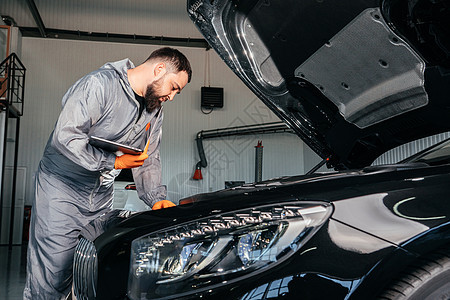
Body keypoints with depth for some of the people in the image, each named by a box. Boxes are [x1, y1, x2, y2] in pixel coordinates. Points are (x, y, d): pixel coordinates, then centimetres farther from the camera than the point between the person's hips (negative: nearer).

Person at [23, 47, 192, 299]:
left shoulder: (155, 111, 8)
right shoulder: (100, 84, -17)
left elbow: (149, 160, 12)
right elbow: (66, 136, -24)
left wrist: (157, 198, -1)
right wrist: (114, 162, -20)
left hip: (102, 198, 7)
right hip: (62, 187, -7)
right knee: (50, 279, -3)